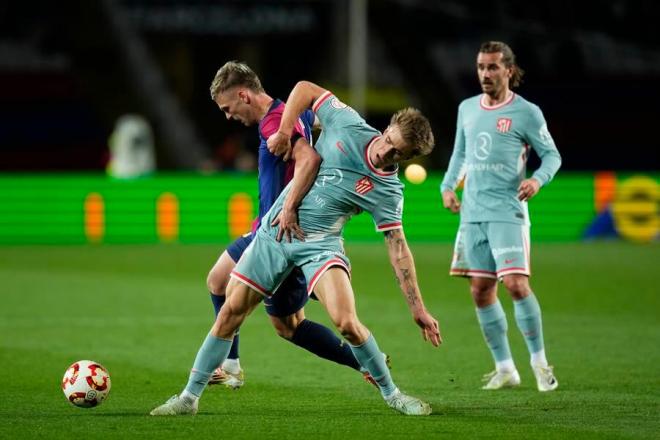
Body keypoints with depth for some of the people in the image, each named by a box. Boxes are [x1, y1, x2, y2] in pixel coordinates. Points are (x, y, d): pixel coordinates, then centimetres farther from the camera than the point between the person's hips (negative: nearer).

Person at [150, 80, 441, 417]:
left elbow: (398, 250, -8)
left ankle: (391, 394, 0)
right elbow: (305, 89, 4)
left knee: (346, 321, -23)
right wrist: (284, 131, -6)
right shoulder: (348, 124, -8)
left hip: (320, 243, -3)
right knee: (231, 312, 1)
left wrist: (418, 310, -12)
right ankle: (190, 396, 14)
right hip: (275, 232, 3)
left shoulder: (387, 191, -11)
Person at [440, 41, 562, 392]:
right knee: (481, 291, 4)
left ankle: (540, 363, -4)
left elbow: (552, 155, 2)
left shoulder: (526, 113, -3)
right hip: (473, 214, 6)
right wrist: (448, 186, 10)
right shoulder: (467, 109, 13)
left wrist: (537, 179, -17)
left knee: (516, 284, -17)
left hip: (507, 212, -6)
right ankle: (505, 369, 13)